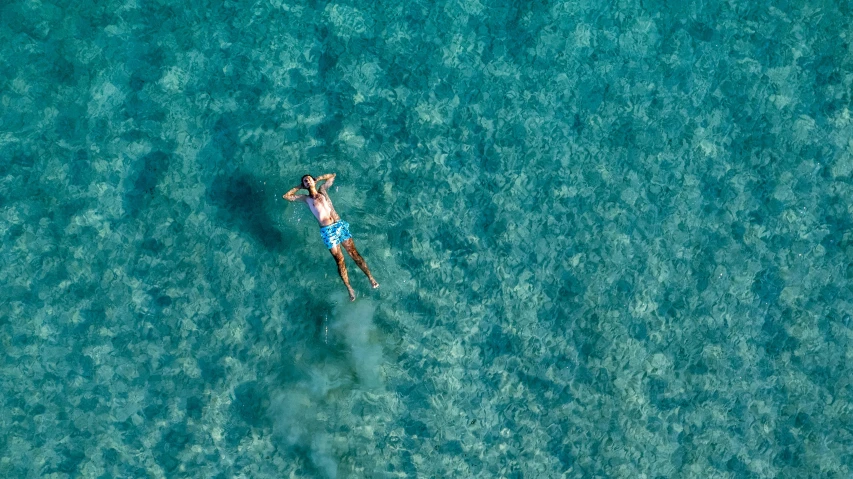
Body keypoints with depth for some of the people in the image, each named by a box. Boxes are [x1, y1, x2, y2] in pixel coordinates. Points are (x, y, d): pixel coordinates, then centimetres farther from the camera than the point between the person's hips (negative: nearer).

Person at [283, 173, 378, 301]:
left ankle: (370, 277, 3)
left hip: (340, 224, 1)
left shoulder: (323, 190, 17)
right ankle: (349, 288, 5)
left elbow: (332, 175, 29)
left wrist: (317, 179, 22)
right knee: (339, 259, -1)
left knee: (354, 253, -2)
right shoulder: (306, 198, 13)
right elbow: (285, 196, 15)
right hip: (327, 231, -1)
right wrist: (299, 187, 18)